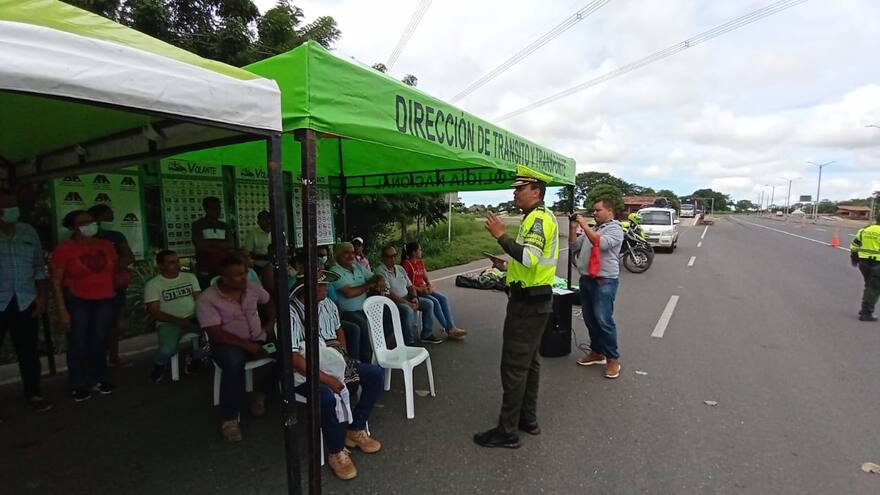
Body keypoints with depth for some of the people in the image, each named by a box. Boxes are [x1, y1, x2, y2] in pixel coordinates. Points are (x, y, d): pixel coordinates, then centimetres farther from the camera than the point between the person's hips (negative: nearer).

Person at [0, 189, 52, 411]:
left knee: (28, 350, 10)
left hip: (25, 302, 3)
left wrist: (42, 296, 5)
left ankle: (33, 393, 22)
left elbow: (39, 267, 11)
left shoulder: (28, 232, 8)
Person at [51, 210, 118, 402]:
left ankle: (98, 380, 23)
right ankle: (78, 385, 14)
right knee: (78, 343, 0)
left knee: (99, 341, 10)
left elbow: (115, 271, 19)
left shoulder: (106, 245, 5)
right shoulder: (64, 249, -9)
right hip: (77, 301, -4)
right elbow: (56, 282, -10)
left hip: (105, 300, 4)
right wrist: (62, 311, -14)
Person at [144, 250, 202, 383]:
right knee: (168, 350, -33)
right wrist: (179, 321, -18)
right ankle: (159, 365, 8)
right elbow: (154, 313, -6)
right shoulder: (152, 284, -1)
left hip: (193, 319, 3)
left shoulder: (190, 277, 11)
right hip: (168, 323, -3)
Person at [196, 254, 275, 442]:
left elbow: (270, 302, 21)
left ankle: (260, 394, 4)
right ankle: (230, 419, -22)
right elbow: (216, 334, -18)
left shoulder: (253, 288, 1)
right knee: (235, 362, -39)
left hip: (258, 340, 5)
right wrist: (247, 345, -25)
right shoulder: (207, 299, -13)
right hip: (227, 344, -5)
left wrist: (270, 323, 6)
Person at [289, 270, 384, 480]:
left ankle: (356, 431, 11)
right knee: (326, 397, -35)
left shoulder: (327, 304, 1)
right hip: (305, 372, -7)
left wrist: (342, 356, 3)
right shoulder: (291, 313, -22)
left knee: (376, 374, -2)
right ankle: (336, 451, -7)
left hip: (333, 362, 8)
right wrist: (327, 379, -27)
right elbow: (293, 358, -26)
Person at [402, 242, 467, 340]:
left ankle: (452, 327, -20)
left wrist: (429, 285, -1)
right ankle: (448, 329, -20)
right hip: (414, 291, -8)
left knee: (443, 298, -14)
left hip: (424, 289, 8)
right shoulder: (406, 264, -11)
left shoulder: (420, 262, 15)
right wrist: (419, 289, -19)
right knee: (434, 301, -26)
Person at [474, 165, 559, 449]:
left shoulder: (538, 217, -16)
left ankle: (507, 432, 7)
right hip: (536, 300, 11)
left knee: (514, 366, -4)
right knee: (528, 362, 18)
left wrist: (501, 236, -26)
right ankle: (528, 419, 30)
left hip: (528, 303, -11)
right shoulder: (540, 217, 16)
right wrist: (508, 266, 15)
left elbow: (530, 257, -31)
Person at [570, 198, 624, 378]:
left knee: (603, 320, -7)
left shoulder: (615, 229, -4)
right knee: (590, 319, 13)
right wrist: (572, 228, 4)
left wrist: (584, 226, -19)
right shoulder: (591, 230, 18)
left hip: (604, 281, -8)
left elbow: (601, 243, -23)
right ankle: (597, 352, 25)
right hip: (586, 279, 8)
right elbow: (574, 247, 16)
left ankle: (613, 358, 4)